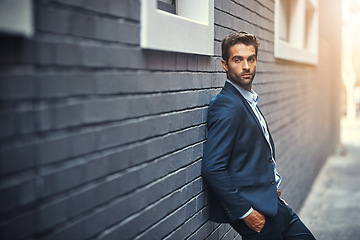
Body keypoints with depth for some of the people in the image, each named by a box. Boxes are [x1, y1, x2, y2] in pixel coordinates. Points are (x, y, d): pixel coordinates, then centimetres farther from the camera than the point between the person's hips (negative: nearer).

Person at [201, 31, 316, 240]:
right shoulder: (228, 105, -18)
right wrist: (245, 212, -21)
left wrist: (273, 187, 8)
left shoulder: (247, 102, 12)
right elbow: (212, 168, -25)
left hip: (270, 202, 9)